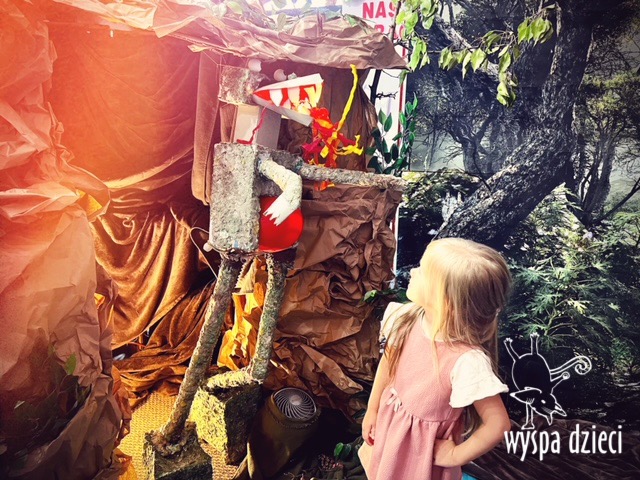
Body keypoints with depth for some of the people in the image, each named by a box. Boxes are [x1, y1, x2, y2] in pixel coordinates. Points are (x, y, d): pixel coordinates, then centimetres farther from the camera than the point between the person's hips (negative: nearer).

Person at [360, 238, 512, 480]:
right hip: (387, 423, 5)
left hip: (423, 447, -4)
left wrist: (454, 456, -13)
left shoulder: (467, 362, -36)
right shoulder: (407, 318, -20)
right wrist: (372, 409, 8)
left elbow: (498, 424, -25)